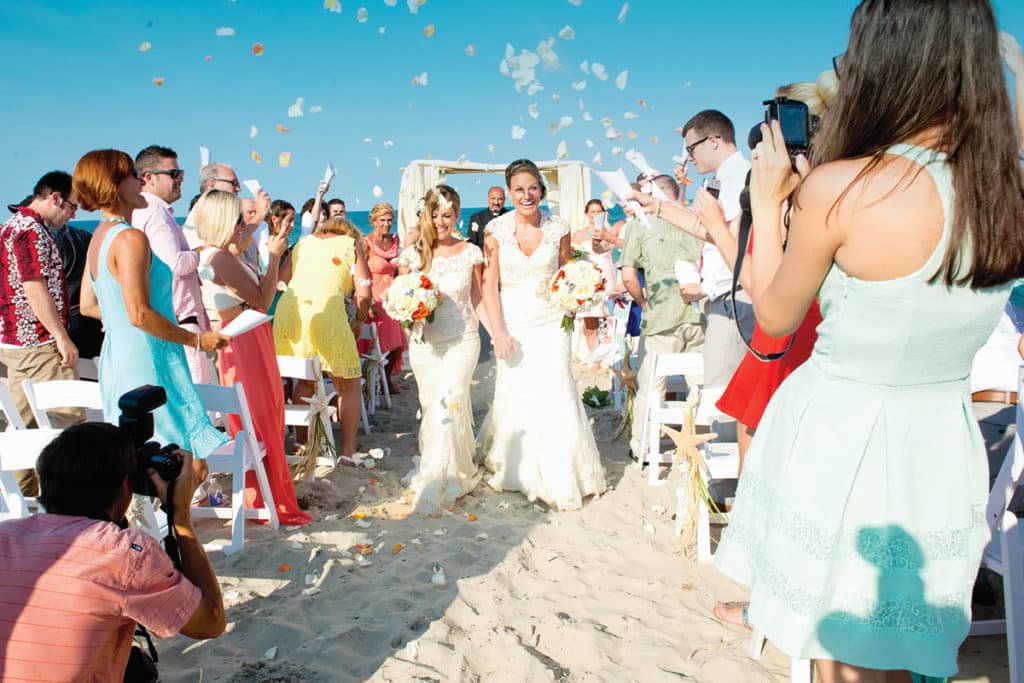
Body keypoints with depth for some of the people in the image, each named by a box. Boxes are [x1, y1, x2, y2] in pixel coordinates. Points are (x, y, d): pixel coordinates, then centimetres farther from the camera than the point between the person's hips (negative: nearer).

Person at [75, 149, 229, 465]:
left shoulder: (100, 237, 13)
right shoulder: (130, 238, -16)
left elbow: (88, 306, 20)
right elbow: (140, 314, -22)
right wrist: (196, 340, -14)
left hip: (115, 355, 10)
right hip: (147, 364, -10)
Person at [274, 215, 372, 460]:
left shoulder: (303, 242, 26)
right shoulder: (351, 245, 15)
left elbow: (283, 279, 22)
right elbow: (363, 293, 4)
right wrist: (359, 320, 21)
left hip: (288, 308, 5)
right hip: (326, 310, -4)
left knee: (304, 380, 21)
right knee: (348, 384, 8)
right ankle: (348, 451, 6)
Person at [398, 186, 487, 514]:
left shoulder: (471, 252, 1)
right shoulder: (412, 254, 3)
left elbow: (478, 299, 8)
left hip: (462, 341, -2)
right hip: (424, 343, 3)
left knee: (448, 401, -18)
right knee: (431, 407, 7)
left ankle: (433, 485, -11)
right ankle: (460, 471, 29)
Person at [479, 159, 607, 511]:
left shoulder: (558, 228, 0)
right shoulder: (496, 230, -3)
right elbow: (489, 285, -2)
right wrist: (498, 332, -9)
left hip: (550, 321, 0)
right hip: (512, 323, 0)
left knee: (555, 395, -4)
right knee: (515, 396, 7)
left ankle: (560, 478, 13)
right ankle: (517, 470, 31)